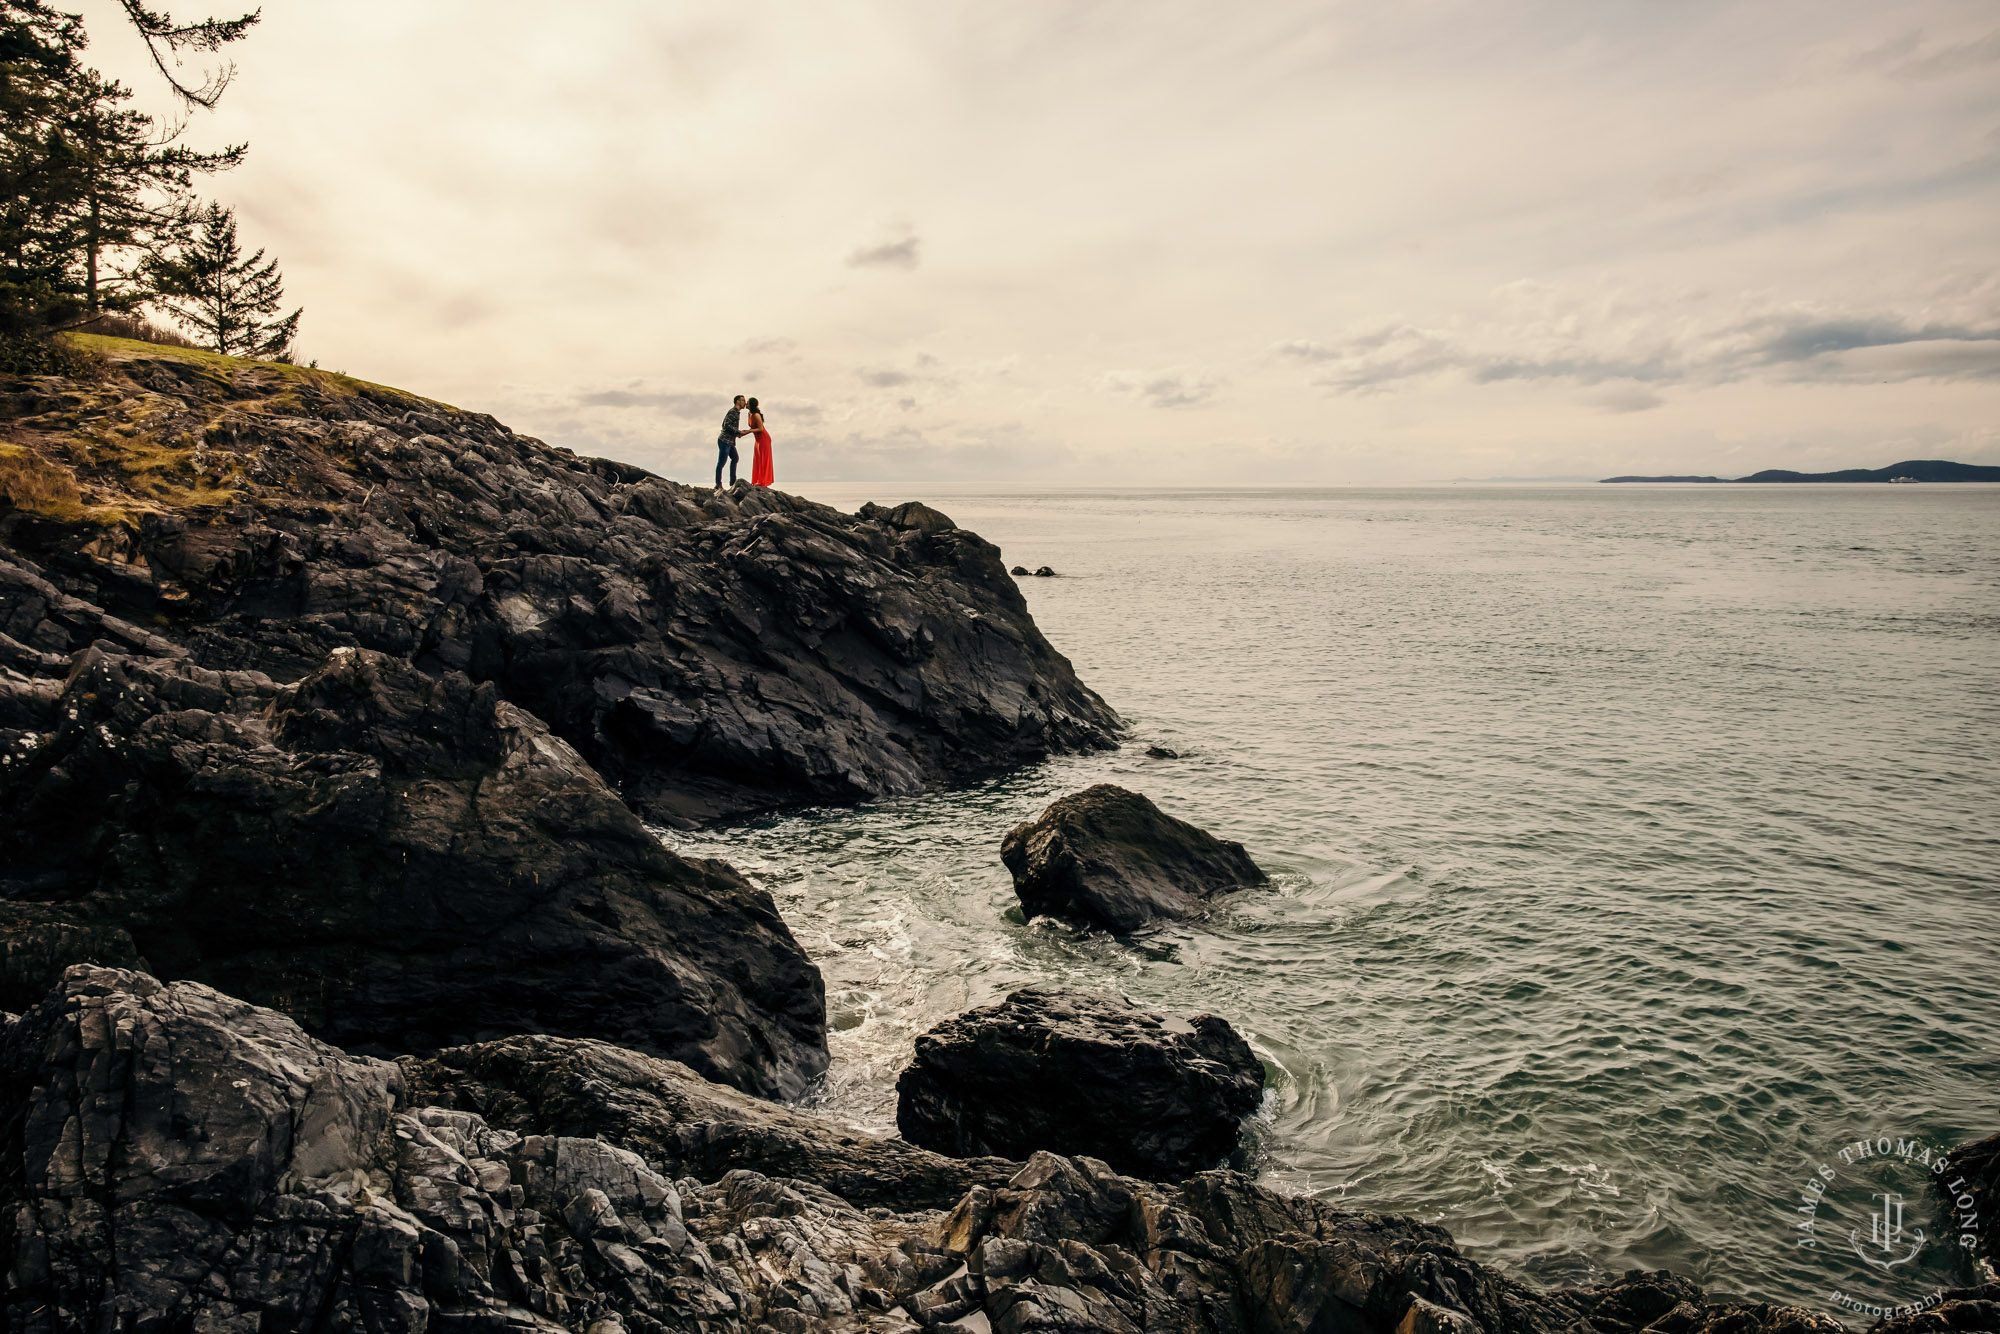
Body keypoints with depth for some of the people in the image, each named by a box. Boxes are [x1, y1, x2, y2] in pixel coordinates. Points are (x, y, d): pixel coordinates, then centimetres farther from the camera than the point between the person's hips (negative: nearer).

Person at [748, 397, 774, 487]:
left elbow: (760, 429, -22)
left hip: (763, 438, -9)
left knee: (762, 459, -6)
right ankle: (757, 481, 14)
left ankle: (762, 482, -3)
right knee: (757, 459, 10)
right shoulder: (751, 414, 7)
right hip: (759, 439, 9)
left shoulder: (756, 415, -20)